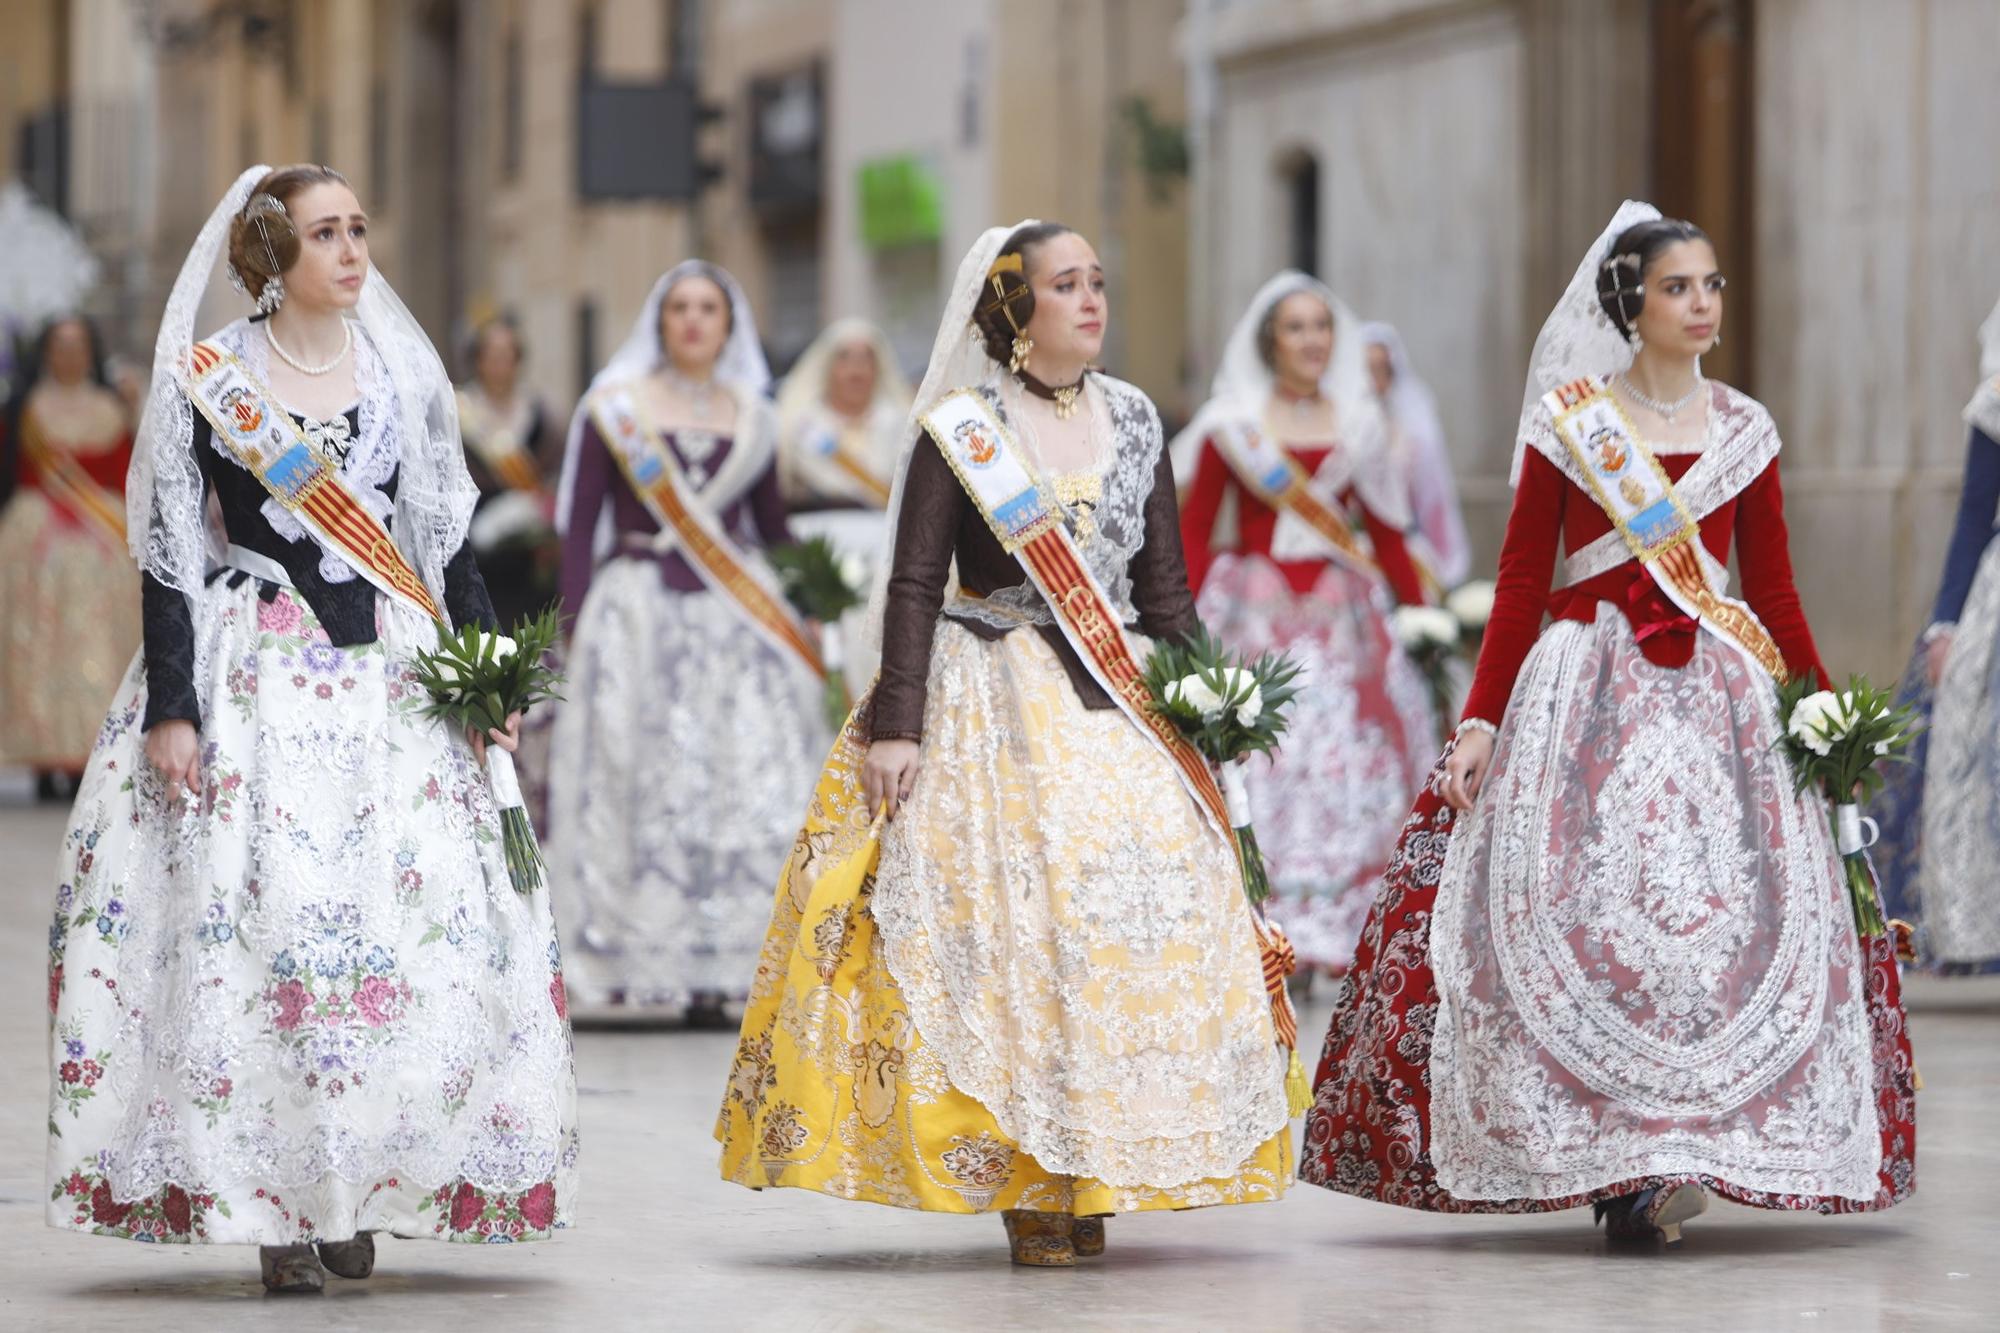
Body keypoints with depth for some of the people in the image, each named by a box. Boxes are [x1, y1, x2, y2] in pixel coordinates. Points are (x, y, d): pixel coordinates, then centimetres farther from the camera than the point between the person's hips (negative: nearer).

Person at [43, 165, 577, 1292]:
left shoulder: (403, 374, 10)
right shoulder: (206, 382, 0)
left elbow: (451, 535, 13)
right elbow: (169, 554, -2)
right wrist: (171, 709, -9)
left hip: (394, 681, 3)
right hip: (253, 679, -3)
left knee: (412, 919, -6)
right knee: (256, 918, -9)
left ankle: (360, 1195, 3)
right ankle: (272, 1201, -2)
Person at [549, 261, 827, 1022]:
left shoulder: (752, 417, 13)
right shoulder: (614, 409, 5)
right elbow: (580, 523, 1)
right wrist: (578, 626, -8)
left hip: (736, 619, 3)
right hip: (637, 613, -3)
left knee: (744, 784, -5)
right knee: (640, 789, -6)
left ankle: (720, 972, -3)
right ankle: (636, 971, -4)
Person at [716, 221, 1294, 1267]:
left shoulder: (1132, 420, 11)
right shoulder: (959, 426, -2)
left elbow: (1165, 588, 15)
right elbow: (913, 585, -6)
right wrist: (897, 724, -14)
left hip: (1117, 711, 4)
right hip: (992, 711, -4)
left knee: (1138, 916, -6)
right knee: (1002, 924, -11)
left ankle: (1086, 1181, 1)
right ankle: (1020, 1187, -7)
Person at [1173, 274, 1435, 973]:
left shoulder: (1356, 424, 11)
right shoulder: (1231, 426, 2)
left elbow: (1385, 532, 14)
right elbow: (1194, 531, 1)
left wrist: (1418, 611, 7)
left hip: (1342, 618, 3)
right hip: (1256, 619, -3)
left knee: (1348, 761, -3)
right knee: (1263, 761, -8)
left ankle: (1337, 928, 4)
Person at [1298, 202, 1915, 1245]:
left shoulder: (1743, 430, 10)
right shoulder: (1567, 421, 2)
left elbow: (1773, 590, 13)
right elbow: (1520, 583, 2)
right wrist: (1481, 721, -5)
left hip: (1719, 697, 3)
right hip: (1590, 691, -2)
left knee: (1728, 914, -8)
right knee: (1587, 917, -11)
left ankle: (1679, 1151, -3)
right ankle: (1610, 1155, -6)